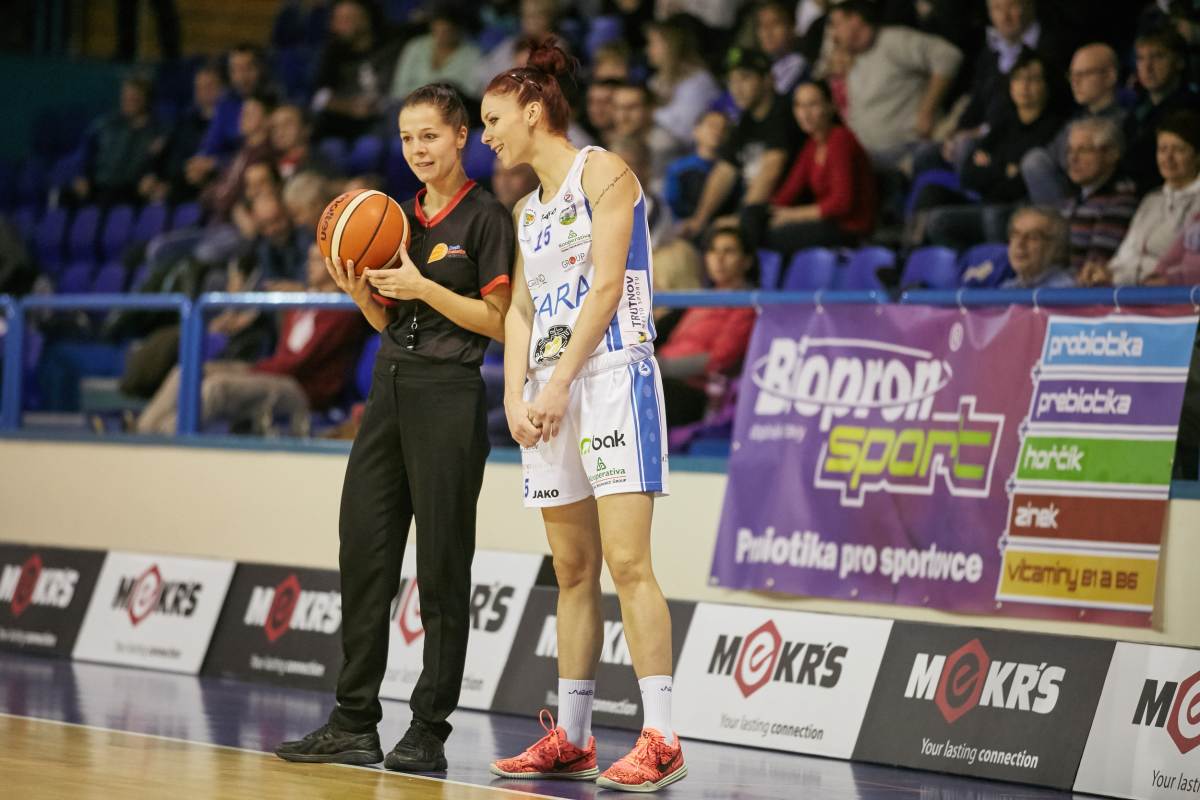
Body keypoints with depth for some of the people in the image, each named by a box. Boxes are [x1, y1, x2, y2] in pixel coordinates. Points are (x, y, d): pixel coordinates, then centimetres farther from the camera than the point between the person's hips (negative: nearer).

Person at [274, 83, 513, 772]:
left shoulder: (485, 217, -4)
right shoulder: (400, 216, 16)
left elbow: (499, 322, -8)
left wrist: (422, 286, -15)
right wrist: (360, 290, 0)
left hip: (449, 397, -7)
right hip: (390, 391, 7)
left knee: (442, 566, -3)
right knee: (364, 554, 4)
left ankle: (430, 732, 2)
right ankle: (356, 725, 9)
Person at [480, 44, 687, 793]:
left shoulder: (602, 173, -3)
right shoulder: (529, 211, 21)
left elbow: (605, 286, -12)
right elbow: (521, 311, 16)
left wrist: (559, 382, -17)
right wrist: (515, 396, 0)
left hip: (610, 374, -8)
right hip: (549, 394, 8)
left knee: (626, 562, -14)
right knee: (573, 572, 9)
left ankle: (661, 740, -17)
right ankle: (571, 739, 12)